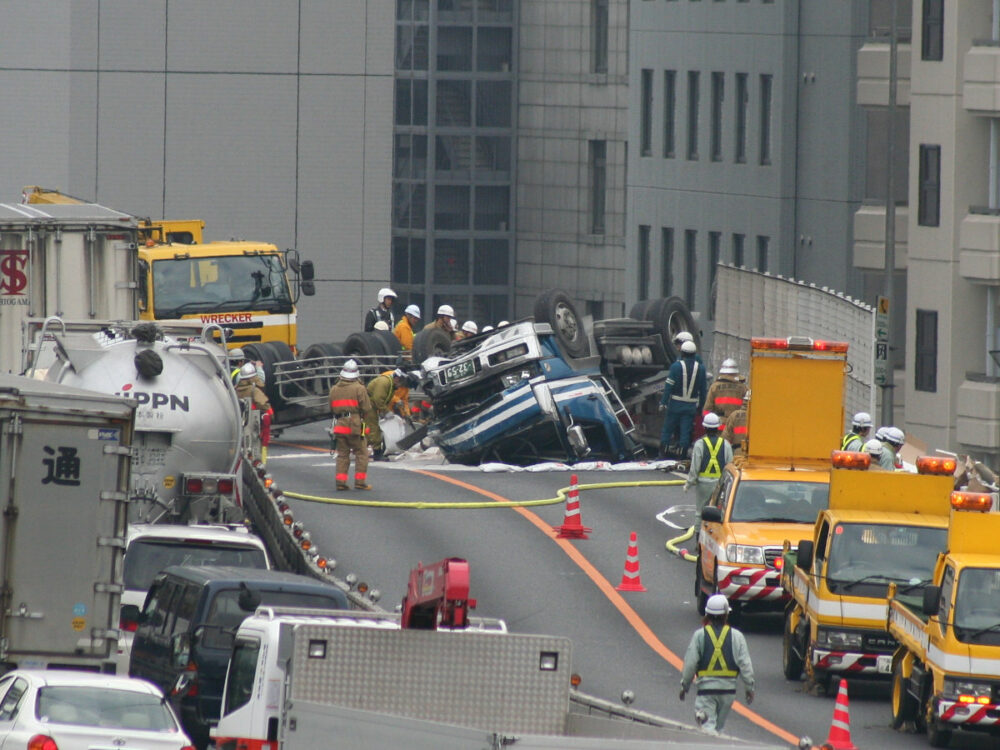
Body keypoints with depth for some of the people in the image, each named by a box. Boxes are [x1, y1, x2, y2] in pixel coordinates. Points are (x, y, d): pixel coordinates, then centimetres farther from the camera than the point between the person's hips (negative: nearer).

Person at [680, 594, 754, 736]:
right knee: (718, 726, 18)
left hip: (706, 687, -2)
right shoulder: (736, 636, -1)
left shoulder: (699, 635, -4)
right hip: (728, 688, 2)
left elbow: (690, 664, -3)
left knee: (707, 725, -5)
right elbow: (745, 664, -2)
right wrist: (749, 687, 7)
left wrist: (684, 686, 9)